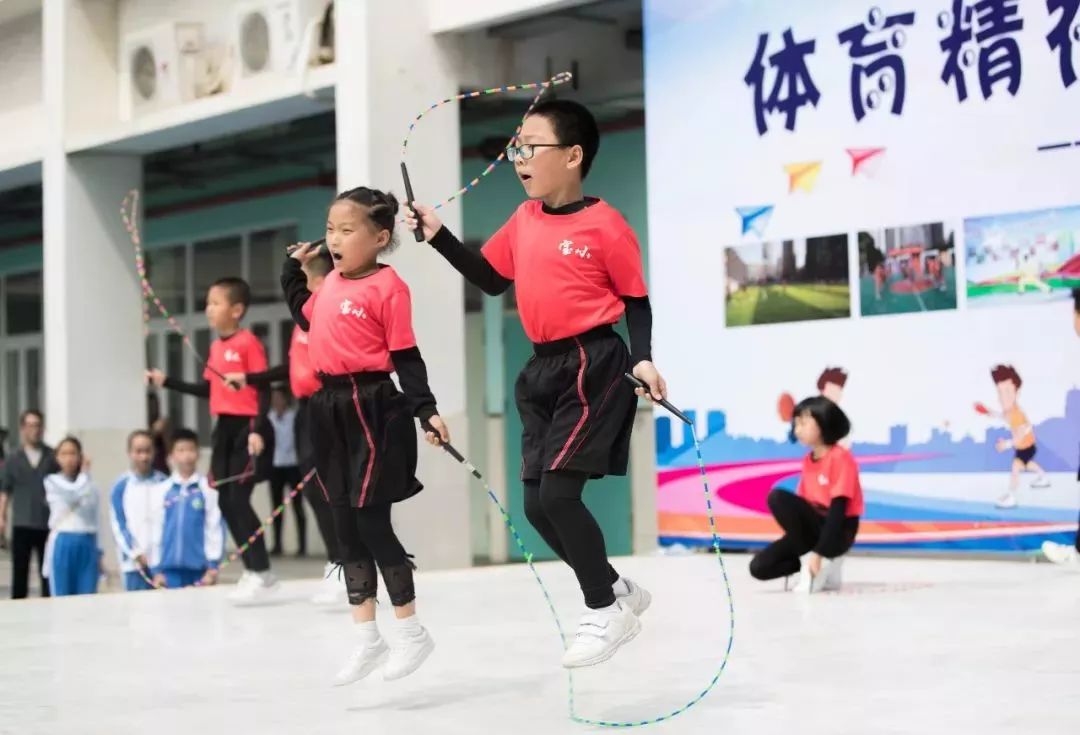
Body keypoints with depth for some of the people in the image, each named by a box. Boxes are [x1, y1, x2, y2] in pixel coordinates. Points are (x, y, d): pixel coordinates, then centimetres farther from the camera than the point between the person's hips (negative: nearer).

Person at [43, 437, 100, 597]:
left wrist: (98, 554, 12)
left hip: (87, 545, 3)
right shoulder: (53, 481, 1)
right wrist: (84, 473, 0)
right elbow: (76, 493, -18)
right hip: (63, 545, -3)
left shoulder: (89, 485, 11)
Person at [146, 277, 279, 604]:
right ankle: (252, 570, 16)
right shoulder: (216, 347, 13)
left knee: (239, 499, -12)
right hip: (225, 428, 9)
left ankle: (262, 574, -4)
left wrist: (258, 430, -22)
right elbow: (208, 389, 19)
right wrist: (168, 382, 19)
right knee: (226, 502, 8)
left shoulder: (248, 342, -11)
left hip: (247, 427, -9)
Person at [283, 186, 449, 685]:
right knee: (346, 527, 10)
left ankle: (412, 633, 11)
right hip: (331, 409, 8)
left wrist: (426, 411, -19)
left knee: (372, 522, -5)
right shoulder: (331, 282, 10)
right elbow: (306, 317, 29)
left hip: (373, 408, -8)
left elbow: (406, 358, -12)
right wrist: (294, 269, 21)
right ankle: (367, 639, 19)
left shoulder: (388, 287, -12)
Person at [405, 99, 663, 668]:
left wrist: (642, 360, -18)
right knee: (537, 506, 7)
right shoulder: (524, 221, 9)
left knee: (557, 494, -13)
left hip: (591, 366, -8)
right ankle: (619, 592, 25)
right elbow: (491, 279, 20)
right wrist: (439, 236, 11)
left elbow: (636, 301, -4)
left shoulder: (604, 225, -10)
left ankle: (606, 611, 6)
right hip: (543, 369, 8)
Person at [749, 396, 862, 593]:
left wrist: (818, 552, -24)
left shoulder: (840, 457, -13)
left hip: (837, 533, -7)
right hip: (815, 529, 7)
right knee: (759, 567, -11)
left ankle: (817, 558, -15)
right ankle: (825, 566, 2)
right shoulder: (807, 461, 12)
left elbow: (838, 509, -19)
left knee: (778, 498, -26)